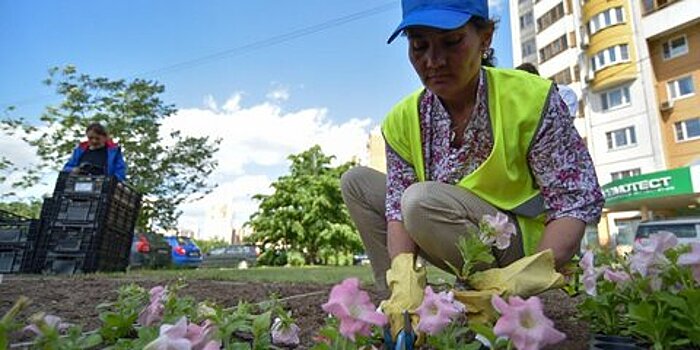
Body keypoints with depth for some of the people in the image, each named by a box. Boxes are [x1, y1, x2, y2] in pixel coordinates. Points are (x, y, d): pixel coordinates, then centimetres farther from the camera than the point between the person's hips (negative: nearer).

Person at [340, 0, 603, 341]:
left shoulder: (532, 99, -19)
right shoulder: (402, 120, -8)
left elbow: (576, 202, -19)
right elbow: (398, 210, -11)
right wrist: (405, 277, -31)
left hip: (526, 243, -5)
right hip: (466, 247, 5)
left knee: (423, 201, -30)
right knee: (357, 181, -2)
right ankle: (401, 311, -1)